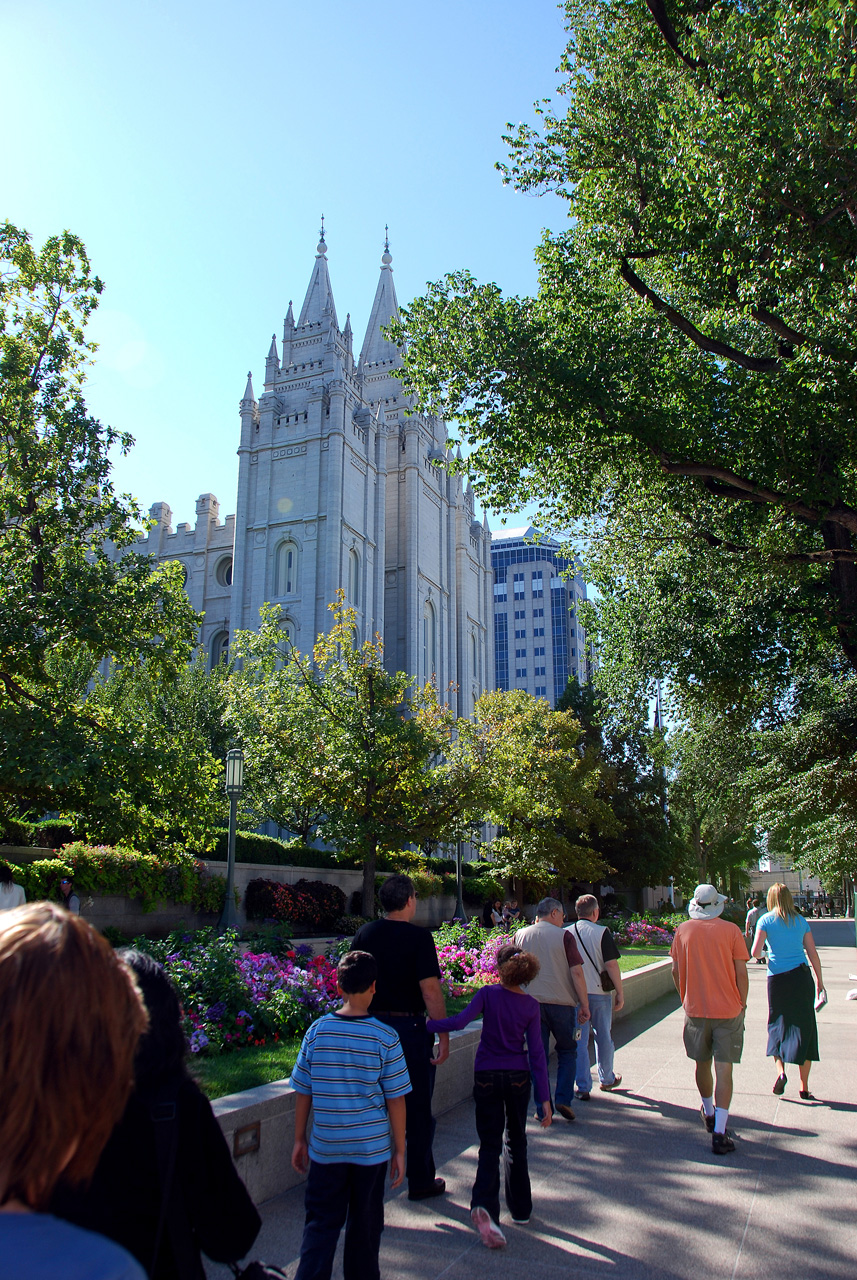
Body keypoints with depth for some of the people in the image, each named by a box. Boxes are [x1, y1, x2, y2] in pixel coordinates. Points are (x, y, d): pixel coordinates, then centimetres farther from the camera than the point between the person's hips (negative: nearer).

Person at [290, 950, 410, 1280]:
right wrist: (400, 1150, 3)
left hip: (326, 1148, 1)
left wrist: (300, 1139, 13)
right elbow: (395, 1100, -7)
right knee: (365, 1226, 16)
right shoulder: (385, 1038, -12)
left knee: (320, 1225, 10)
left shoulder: (317, 1031, -7)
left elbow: (303, 1092, 0)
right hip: (371, 1148, -1)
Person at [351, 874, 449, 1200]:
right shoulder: (418, 936, -13)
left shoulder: (364, 934, 2)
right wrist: (444, 1035, -12)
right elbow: (430, 989, -17)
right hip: (409, 1027, -5)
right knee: (418, 1108, 9)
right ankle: (420, 1181, 20)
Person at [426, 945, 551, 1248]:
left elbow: (459, 1021, -21)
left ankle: (484, 1205, -21)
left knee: (490, 1145, 1)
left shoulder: (488, 994, -9)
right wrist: (544, 1098, -1)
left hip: (487, 1076, -2)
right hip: (518, 1078, 2)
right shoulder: (531, 1006, -3)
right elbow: (537, 1053, -4)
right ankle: (520, 1209, 28)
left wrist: (426, 1024, -9)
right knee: (515, 1142, 19)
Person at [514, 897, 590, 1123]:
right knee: (567, 1052, 17)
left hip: (531, 1003, 2)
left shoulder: (520, 936, 4)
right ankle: (563, 1099, 6)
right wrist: (584, 1005, -5)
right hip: (561, 1002, -2)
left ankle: (542, 1109, 10)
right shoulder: (563, 936, -5)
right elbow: (576, 972, -9)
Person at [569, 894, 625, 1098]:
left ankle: (583, 1087, 6)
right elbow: (611, 964, -12)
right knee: (603, 1037, 16)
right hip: (599, 992, -2)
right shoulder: (601, 932, -10)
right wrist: (620, 992, -4)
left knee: (579, 1040, 7)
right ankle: (606, 1079, 32)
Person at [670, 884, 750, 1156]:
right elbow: (741, 974, -6)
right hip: (728, 1010, -2)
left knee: (702, 1064, 20)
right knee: (724, 1070, 0)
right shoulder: (731, 930, -7)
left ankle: (709, 1113, 41)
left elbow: (676, 972, 4)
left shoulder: (683, 931, -1)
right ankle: (719, 1132, -5)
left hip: (695, 1010, 3)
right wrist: (742, 1005, 7)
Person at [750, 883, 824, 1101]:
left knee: (778, 1025, 15)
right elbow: (813, 953, 5)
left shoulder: (765, 921, -1)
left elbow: (755, 951, -9)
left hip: (777, 977, -1)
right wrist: (819, 981, 13)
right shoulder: (801, 921, 5)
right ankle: (804, 1087, 9)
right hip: (802, 977, 1)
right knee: (804, 1029, 7)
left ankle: (781, 1070, -4)